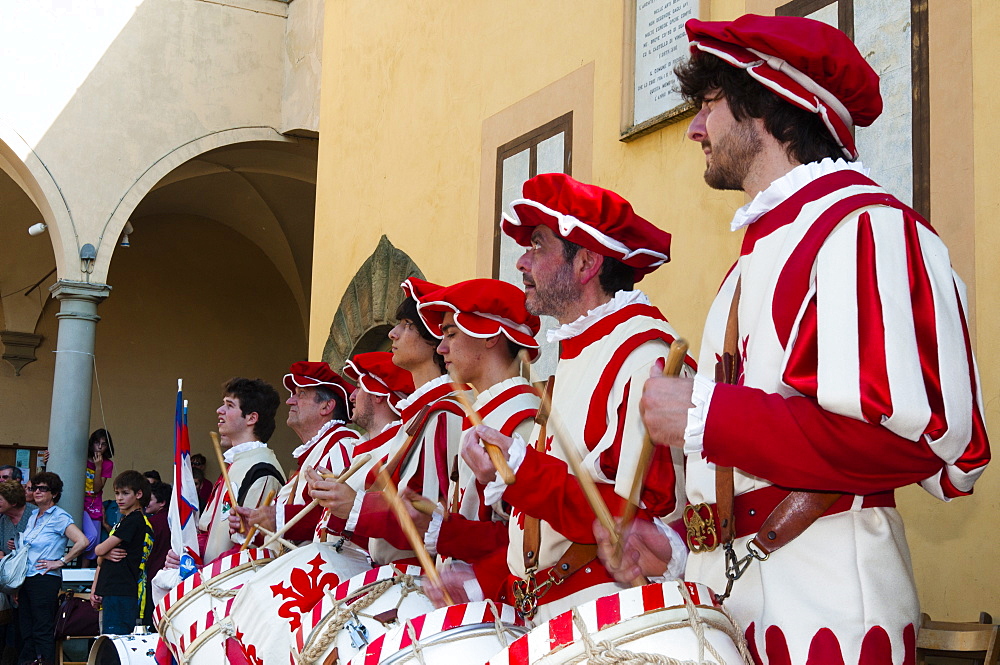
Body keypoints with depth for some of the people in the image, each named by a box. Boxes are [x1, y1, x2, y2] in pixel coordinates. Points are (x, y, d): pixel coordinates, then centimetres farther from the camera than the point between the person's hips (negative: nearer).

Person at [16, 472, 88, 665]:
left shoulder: (59, 517, -7)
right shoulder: (33, 517, 16)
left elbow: (82, 542, -20)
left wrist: (60, 562, -13)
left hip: (45, 580, -8)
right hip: (25, 580, 8)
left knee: (43, 632, -5)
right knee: (26, 632, 9)